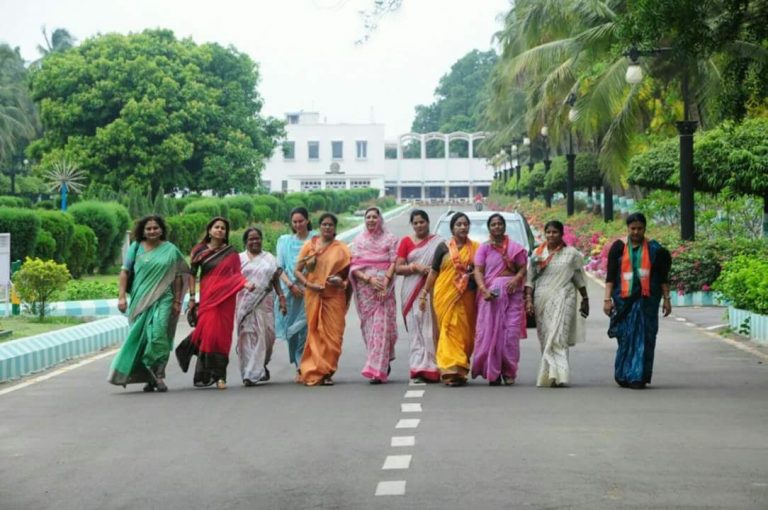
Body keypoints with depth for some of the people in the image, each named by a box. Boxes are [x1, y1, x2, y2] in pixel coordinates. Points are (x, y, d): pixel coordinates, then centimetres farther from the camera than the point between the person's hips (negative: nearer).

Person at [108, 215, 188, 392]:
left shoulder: (170, 250, 7)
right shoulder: (136, 247, 7)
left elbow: (178, 277, 8)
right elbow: (125, 271, 6)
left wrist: (177, 301, 3)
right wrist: (121, 296, -2)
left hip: (162, 299, -2)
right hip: (140, 299, 2)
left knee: (158, 333, -18)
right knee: (141, 337, 3)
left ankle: (158, 375, -12)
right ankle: (150, 377, 15)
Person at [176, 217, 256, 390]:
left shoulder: (231, 252, 9)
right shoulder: (199, 250, 9)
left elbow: (236, 274, 4)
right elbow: (192, 273, 9)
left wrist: (246, 283, -16)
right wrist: (192, 296, 3)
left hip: (226, 298, 0)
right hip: (207, 297, 0)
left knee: (222, 336, -3)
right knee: (208, 333, -13)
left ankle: (219, 376, 2)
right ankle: (205, 375, -4)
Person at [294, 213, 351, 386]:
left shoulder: (341, 249, 7)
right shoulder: (309, 246, 6)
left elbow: (349, 273, 9)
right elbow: (297, 271, 5)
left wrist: (342, 282, -12)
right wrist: (308, 284, -11)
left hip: (335, 296, 0)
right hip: (314, 296, 0)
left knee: (332, 334, -2)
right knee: (315, 333, 0)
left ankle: (327, 373, 7)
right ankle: (315, 372, 8)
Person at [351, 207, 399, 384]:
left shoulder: (389, 239, 6)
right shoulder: (359, 240, 12)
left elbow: (394, 263, -2)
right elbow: (354, 267, 4)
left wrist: (384, 283, -15)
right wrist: (370, 279, -11)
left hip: (384, 289, -3)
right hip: (364, 289, 3)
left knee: (381, 327, -10)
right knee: (369, 327, 3)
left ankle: (376, 369, -12)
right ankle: (383, 365, 18)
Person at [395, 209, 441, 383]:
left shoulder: (438, 242, 10)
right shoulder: (406, 241, 11)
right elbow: (398, 268, 6)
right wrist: (416, 267, -10)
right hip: (412, 291, 0)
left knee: (431, 329, -5)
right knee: (416, 329, -5)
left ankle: (432, 368, -1)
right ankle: (419, 369, -5)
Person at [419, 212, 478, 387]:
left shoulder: (476, 248, 11)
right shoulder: (443, 247, 8)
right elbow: (433, 272, 8)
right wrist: (424, 294, 4)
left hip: (466, 296, 2)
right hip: (446, 294, -2)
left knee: (465, 332, 1)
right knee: (450, 330, -9)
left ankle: (460, 369, 11)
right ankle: (451, 369, -12)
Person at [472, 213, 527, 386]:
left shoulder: (515, 247, 12)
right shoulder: (484, 247, 9)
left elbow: (523, 268, 7)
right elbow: (478, 271, 0)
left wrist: (516, 279, -14)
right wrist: (483, 289, -16)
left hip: (512, 292, 1)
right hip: (491, 293, 0)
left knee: (511, 332, -6)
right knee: (490, 331, -4)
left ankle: (508, 372, -1)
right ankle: (492, 372, 1)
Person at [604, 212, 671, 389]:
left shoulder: (654, 250, 5)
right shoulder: (619, 248, 3)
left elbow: (663, 277, 9)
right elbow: (610, 275, 2)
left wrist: (666, 299, 4)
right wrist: (607, 299, -5)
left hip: (646, 300, 0)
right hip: (624, 300, 0)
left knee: (643, 338, -2)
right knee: (626, 337, 2)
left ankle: (638, 377, 1)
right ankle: (624, 376, 16)